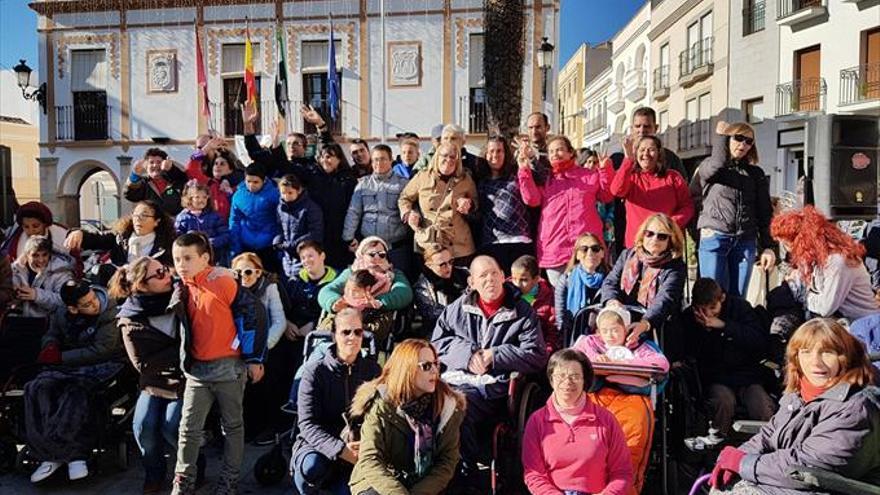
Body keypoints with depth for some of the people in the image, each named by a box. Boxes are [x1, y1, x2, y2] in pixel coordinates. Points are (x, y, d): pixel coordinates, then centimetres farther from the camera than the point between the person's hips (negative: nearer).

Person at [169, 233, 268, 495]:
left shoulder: (223, 281, -13)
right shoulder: (181, 291, 7)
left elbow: (254, 313, -12)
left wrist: (253, 358, -10)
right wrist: (185, 362, 18)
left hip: (229, 367, -5)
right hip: (197, 369, 5)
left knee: (232, 425, 9)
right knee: (189, 427, 6)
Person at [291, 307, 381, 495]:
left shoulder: (372, 369, 3)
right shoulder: (314, 371, -7)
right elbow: (308, 425, -13)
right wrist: (340, 449, -28)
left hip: (357, 447, 2)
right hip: (318, 445, -1)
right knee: (311, 465, -34)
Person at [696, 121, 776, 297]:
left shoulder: (756, 173, 15)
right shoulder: (709, 166, 7)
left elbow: (764, 212, 11)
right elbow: (718, 164, -19)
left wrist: (768, 246, 4)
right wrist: (720, 136, -5)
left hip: (746, 241, 3)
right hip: (714, 237, -3)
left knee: (737, 297, 4)